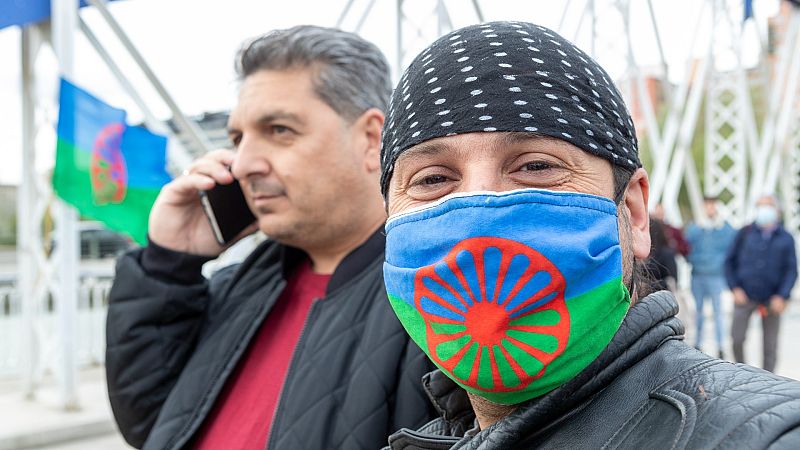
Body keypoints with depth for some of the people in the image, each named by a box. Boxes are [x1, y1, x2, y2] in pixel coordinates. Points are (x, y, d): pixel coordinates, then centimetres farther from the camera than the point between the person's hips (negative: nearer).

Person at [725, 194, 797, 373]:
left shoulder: (786, 239, 4)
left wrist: (782, 296, -10)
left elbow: (791, 270, 2)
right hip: (744, 297, 0)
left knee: (770, 344, 6)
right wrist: (735, 288, -4)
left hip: (772, 300, 0)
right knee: (737, 338, -6)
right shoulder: (745, 234, 3)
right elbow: (730, 262, 6)